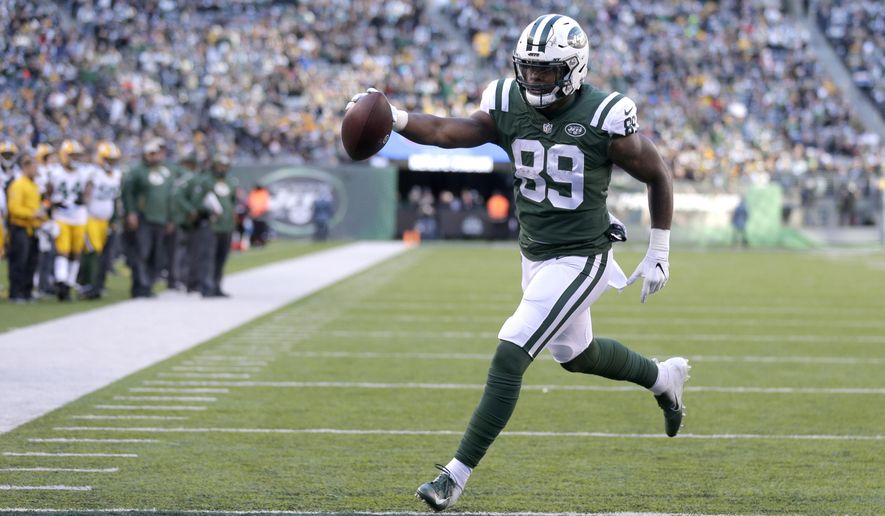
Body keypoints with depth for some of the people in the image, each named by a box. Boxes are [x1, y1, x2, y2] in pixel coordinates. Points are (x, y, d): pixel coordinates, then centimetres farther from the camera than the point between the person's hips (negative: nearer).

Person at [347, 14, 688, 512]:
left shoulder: (605, 119, -19)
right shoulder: (510, 106, -5)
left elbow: (659, 177, -7)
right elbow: (448, 132, -17)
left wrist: (659, 255, -3)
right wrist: (394, 118, -36)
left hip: (578, 260, -7)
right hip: (535, 255, 7)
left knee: (510, 355, -14)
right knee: (574, 353, 26)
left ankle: (458, 474, -7)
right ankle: (663, 377, 54)